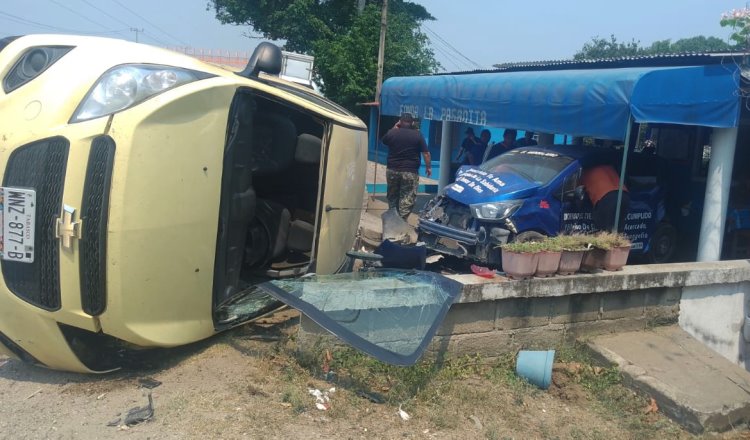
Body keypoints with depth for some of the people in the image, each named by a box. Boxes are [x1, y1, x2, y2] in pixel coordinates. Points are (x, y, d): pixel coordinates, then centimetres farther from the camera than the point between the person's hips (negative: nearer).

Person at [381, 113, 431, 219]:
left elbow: (384, 141, 22)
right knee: (407, 199, 0)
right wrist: (428, 167, 6)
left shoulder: (392, 132, 0)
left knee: (392, 196, 17)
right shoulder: (418, 135, -4)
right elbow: (426, 153, -4)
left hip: (392, 170, 3)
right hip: (410, 172, -3)